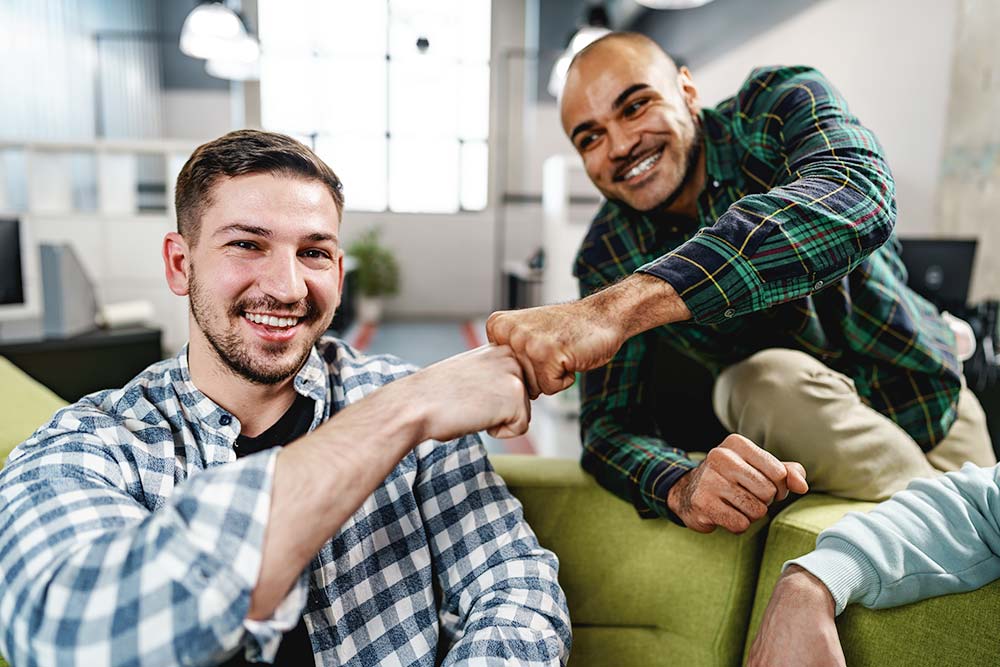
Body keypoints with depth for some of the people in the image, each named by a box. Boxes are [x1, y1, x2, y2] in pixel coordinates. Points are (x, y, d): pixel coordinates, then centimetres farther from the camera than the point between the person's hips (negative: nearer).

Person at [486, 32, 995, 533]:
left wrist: (624, 305, -58)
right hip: (786, 415, 1)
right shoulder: (605, 256, -17)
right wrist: (681, 487, -45)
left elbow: (856, 199, -45)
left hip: (929, 397, 0)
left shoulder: (781, 101, -22)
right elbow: (609, 425, -20)